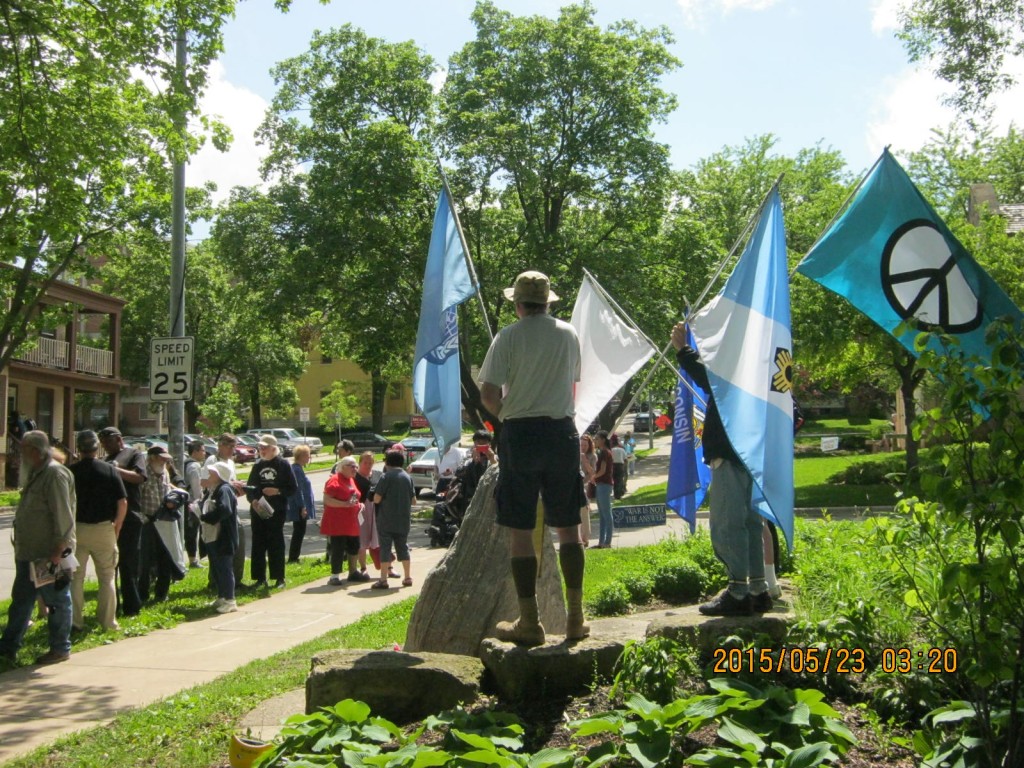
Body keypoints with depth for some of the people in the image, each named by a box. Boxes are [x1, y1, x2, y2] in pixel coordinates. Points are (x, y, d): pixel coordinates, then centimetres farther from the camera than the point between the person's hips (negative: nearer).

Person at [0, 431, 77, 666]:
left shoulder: (55, 474, -16)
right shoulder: (37, 474, 15)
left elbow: (63, 516, -22)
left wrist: (58, 551, -23)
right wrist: (21, 549, 19)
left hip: (49, 555, -10)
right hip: (29, 554, 10)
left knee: (57, 602, 2)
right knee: (21, 600, 14)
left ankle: (60, 649, 11)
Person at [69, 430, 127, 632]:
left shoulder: (70, 472, -4)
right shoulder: (109, 470, -3)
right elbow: (122, 503, -4)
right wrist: (116, 528, 7)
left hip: (76, 529, 0)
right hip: (103, 529, 0)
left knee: (75, 576, 10)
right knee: (107, 577, 9)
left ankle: (74, 621, 12)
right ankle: (108, 621, 10)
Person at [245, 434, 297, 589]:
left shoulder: (283, 464, -1)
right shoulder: (258, 465, 11)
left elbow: (293, 489, -2)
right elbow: (250, 487, 14)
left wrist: (278, 491, -17)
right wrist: (253, 498, -5)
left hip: (276, 511, -4)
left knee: (276, 543, 0)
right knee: (258, 543, 4)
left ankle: (279, 578, 7)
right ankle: (260, 578, 12)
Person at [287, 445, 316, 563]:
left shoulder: (297, 468, 14)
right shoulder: (297, 470, -17)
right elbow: (298, 490, -21)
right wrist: (302, 507, -22)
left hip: (298, 508, 10)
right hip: (299, 508, -10)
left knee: (299, 532, 13)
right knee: (299, 532, -4)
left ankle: (293, 558, 18)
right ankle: (293, 557, 1)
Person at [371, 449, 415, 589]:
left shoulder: (386, 477, -11)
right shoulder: (407, 477, 6)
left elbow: (377, 499, -14)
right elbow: (413, 498, 12)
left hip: (386, 520, -5)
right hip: (404, 519, 5)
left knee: (385, 548, -2)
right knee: (403, 547, 14)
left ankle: (383, 580, -4)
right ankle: (407, 577, 17)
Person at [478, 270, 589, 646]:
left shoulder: (508, 336, -5)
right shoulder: (569, 334, 8)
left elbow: (488, 393, -9)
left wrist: (506, 415, 9)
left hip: (520, 434, -3)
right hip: (562, 432, 4)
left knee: (520, 531, 2)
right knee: (568, 527, 9)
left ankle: (529, 623, 4)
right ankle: (576, 618, 11)